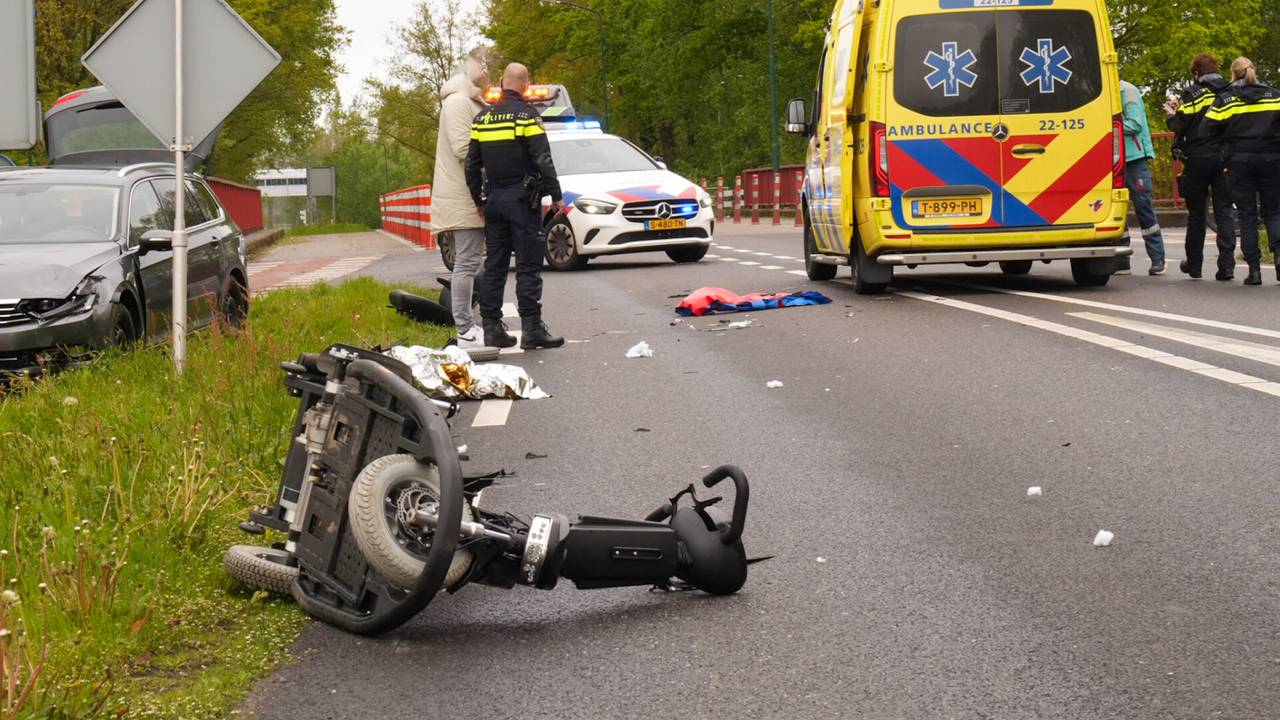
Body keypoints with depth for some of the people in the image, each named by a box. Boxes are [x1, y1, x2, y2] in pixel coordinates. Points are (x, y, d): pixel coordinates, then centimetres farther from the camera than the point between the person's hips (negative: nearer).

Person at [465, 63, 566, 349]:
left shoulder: (482, 119, 10)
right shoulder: (527, 115, -8)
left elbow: (472, 165, 14)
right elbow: (543, 160, -13)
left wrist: (479, 201, 22)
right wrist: (556, 196, -6)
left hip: (493, 199, 6)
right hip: (522, 198, -6)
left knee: (494, 265, 9)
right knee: (528, 265, -5)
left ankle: (492, 327, 8)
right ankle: (531, 328, -8)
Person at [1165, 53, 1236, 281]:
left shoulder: (1192, 93, -6)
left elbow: (1179, 125, -12)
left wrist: (1171, 115, 12)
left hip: (1197, 159, -2)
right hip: (1225, 159, 2)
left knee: (1196, 213, 10)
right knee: (1224, 211, 2)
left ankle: (1194, 264, 19)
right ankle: (1226, 265, -8)